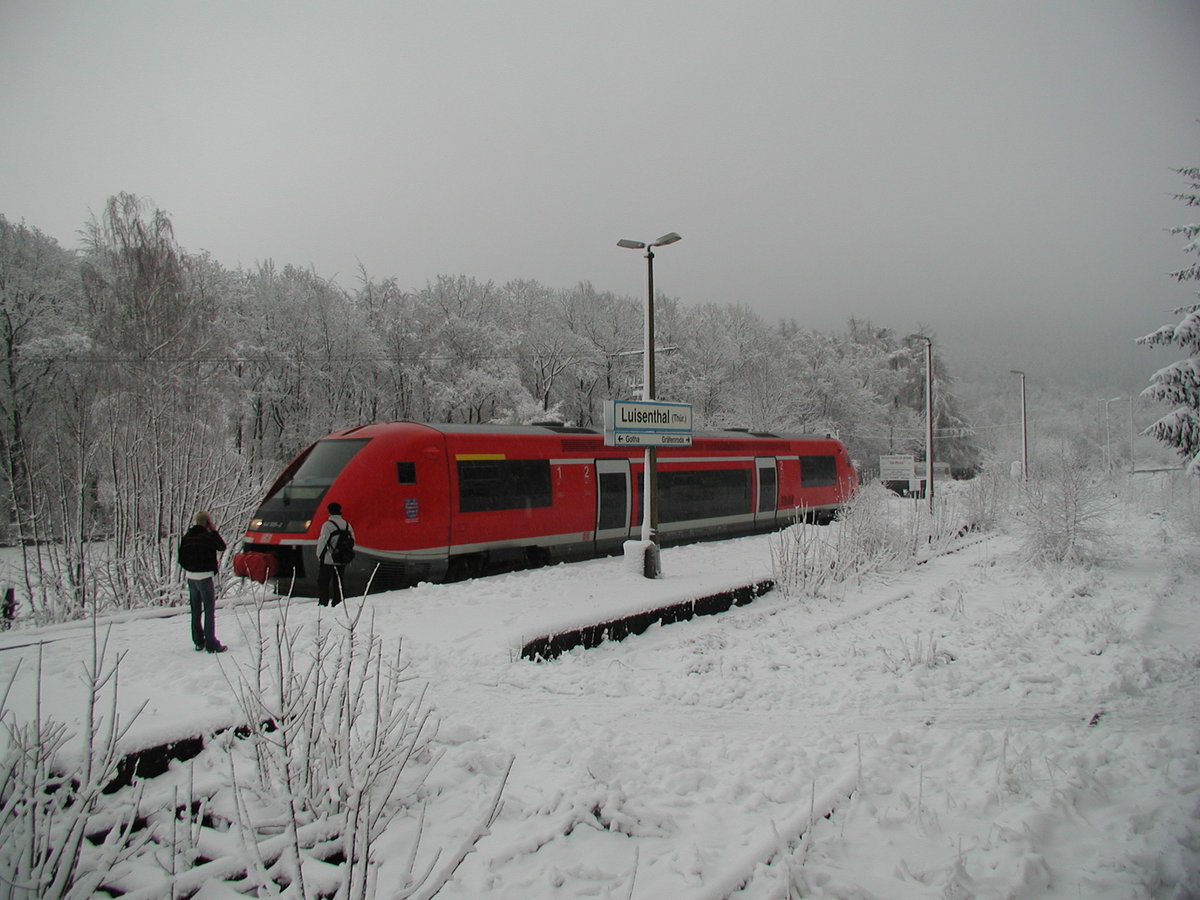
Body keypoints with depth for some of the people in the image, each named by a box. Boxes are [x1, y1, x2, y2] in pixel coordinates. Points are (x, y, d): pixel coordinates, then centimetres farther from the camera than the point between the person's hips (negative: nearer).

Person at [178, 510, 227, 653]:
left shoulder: (187, 538, 5)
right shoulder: (207, 536, -14)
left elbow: (181, 558, 7)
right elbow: (222, 547, -1)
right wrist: (214, 531, 1)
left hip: (191, 576, 6)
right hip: (205, 576, -6)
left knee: (196, 610, 14)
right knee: (209, 610, -2)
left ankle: (198, 641, 21)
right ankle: (211, 644, -4)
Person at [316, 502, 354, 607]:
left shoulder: (327, 524, -13)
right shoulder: (347, 524, 5)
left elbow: (322, 541, -14)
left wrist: (319, 555, -1)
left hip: (327, 559, -5)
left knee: (323, 581, 5)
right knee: (338, 582, 14)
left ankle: (323, 602, 3)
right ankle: (337, 602, 15)